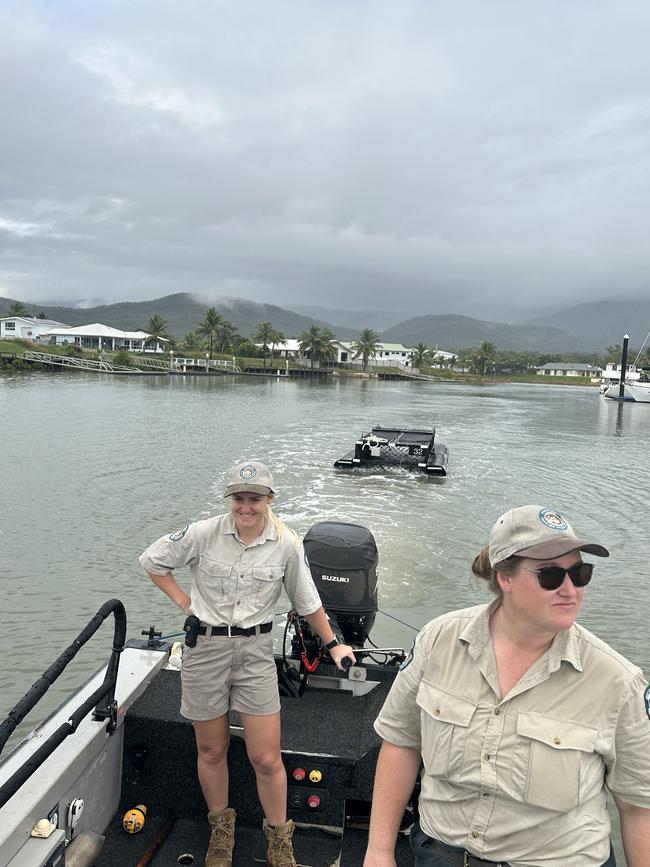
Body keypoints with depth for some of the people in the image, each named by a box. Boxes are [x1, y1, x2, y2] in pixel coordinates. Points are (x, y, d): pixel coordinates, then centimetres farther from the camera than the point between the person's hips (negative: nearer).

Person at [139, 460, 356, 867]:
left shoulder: (286, 543, -8)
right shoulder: (205, 533, -10)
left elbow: (307, 600, 5)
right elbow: (153, 560, 4)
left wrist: (333, 645, 11)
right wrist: (184, 602, 0)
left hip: (255, 649, 0)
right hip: (206, 646, 1)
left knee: (267, 759, 1)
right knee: (211, 751, 16)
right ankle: (221, 829, 42)